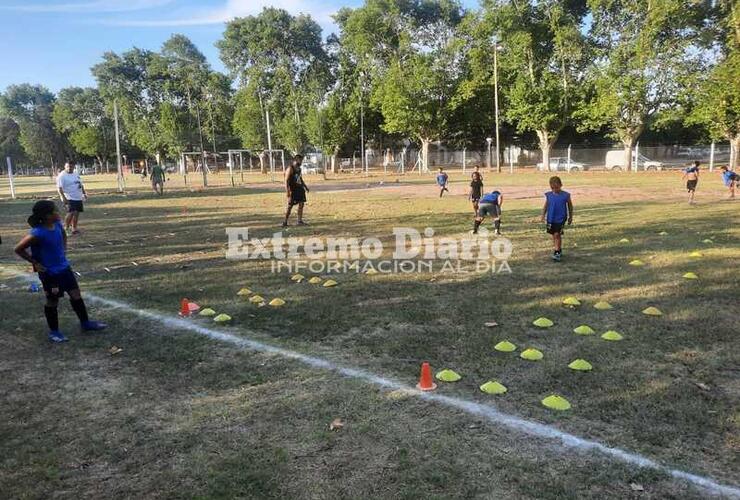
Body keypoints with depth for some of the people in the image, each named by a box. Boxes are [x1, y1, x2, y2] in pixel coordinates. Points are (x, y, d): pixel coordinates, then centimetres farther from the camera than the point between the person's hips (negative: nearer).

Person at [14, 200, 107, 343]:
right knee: (52, 301, 8)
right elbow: (19, 249, -17)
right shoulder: (37, 234, -25)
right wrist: (35, 263, -13)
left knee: (76, 295, 12)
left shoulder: (57, 225, -4)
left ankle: (85, 323, 27)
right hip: (50, 273, -7)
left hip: (64, 267, 7)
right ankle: (54, 331, 25)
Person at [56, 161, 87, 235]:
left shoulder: (76, 174, 14)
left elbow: (81, 185, 25)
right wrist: (63, 197, -26)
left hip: (78, 198, 8)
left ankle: (74, 228, 19)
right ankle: (66, 228, -9)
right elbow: (59, 188, -17)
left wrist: (84, 193, 21)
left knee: (77, 213, 10)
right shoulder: (62, 175, -9)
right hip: (69, 198, -8)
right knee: (71, 213, -18)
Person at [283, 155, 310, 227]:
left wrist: (305, 187, 24)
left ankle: (300, 221, 15)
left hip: (300, 188, 8)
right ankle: (285, 221, 3)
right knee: (290, 205, -5)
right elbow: (286, 181, -17)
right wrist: (287, 192, -23)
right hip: (293, 189, -8)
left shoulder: (298, 168, 13)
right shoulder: (290, 169, -14)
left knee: (301, 204, 7)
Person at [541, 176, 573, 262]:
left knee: (557, 234, -12)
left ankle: (557, 253, -6)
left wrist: (570, 217, 9)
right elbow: (546, 205, 9)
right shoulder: (548, 195, 0)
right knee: (554, 235, 13)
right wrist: (543, 215, -1)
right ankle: (558, 249, 31)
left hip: (560, 218, -4)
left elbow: (570, 206, 5)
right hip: (551, 219, 4)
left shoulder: (566, 195, -7)